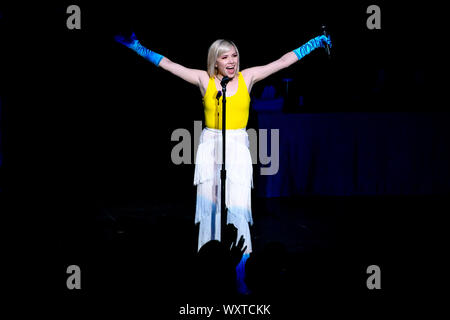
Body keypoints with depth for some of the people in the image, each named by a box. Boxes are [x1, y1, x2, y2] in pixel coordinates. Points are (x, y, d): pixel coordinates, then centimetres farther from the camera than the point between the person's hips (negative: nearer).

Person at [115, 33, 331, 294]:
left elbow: (284, 61, 7)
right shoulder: (204, 80, 3)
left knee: (237, 208, -9)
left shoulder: (247, 77, 4)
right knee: (210, 208, 2)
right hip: (210, 149, 1)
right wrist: (137, 47, 4)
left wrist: (317, 42, 7)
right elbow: (168, 64, 6)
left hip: (238, 149, -1)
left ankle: (242, 277, -10)